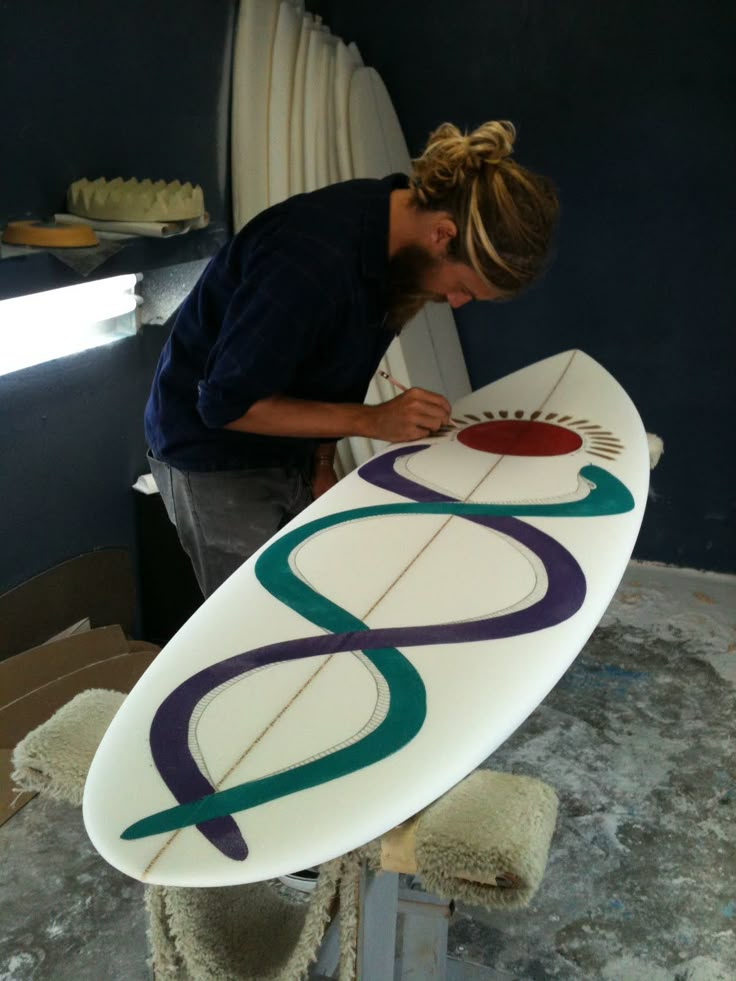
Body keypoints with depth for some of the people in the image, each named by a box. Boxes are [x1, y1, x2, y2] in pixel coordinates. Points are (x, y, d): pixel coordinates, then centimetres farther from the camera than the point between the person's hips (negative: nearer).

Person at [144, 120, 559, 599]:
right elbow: (228, 403, -25)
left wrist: (323, 461, 1)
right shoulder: (313, 257, -32)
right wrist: (372, 420, -27)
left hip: (291, 452, 7)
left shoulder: (396, 236, -7)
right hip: (214, 458, -7)